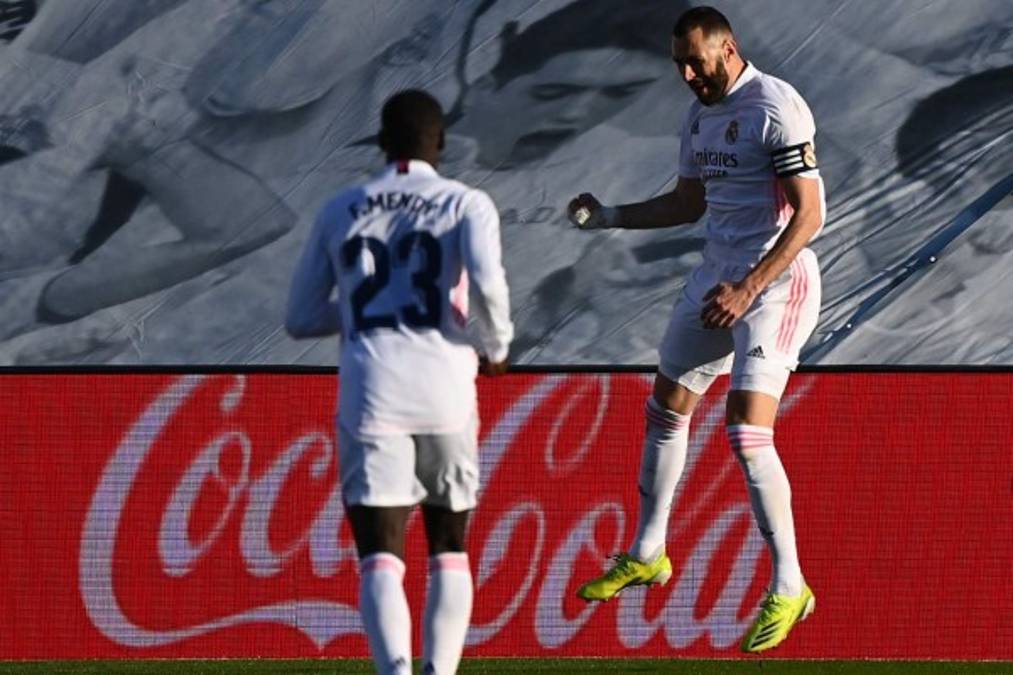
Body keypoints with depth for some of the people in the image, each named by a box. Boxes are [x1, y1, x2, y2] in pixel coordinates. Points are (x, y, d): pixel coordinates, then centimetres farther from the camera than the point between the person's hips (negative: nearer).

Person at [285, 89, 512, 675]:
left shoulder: (340, 213, 13)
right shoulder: (466, 204, 5)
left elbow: (301, 318, 18)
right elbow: (486, 282, -15)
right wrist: (496, 345, 4)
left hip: (370, 397, 0)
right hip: (445, 393, 0)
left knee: (381, 561, -5)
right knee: (450, 551, 18)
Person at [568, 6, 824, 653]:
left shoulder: (776, 108, -18)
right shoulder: (701, 113, 10)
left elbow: (809, 215, -22)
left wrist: (748, 289, -27)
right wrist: (610, 216, 12)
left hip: (776, 280, -9)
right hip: (719, 274, 9)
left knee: (747, 432, -18)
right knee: (667, 407, 17)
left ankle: (790, 588, -9)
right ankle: (647, 554, 34)